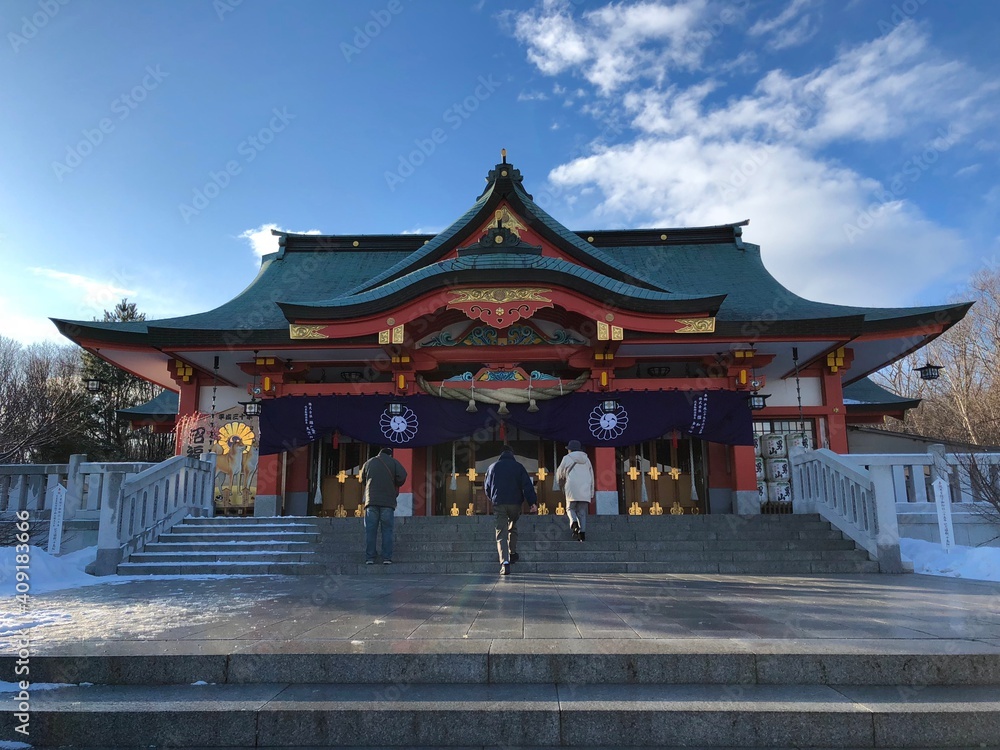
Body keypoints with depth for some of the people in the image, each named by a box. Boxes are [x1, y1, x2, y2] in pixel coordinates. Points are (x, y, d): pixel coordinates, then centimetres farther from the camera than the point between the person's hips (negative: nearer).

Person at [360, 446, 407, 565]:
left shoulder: (369, 462, 16)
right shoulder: (393, 462, 8)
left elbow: (362, 481, 22)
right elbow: (402, 475, -6)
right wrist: (395, 485, 11)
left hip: (371, 501, 2)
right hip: (388, 501, -2)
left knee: (370, 530, 2)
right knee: (387, 530, 1)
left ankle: (369, 558, -2)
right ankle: (387, 558, -4)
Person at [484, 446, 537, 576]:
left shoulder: (492, 467, 9)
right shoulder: (518, 467, 4)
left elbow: (487, 487, 16)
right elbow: (527, 485, -5)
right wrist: (533, 502, -8)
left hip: (499, 504, 0)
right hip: (515, 504, 0)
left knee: (501, 533, -3)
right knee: (512, 527, 25)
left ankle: (505, 562, -17)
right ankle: (513, 553, 23)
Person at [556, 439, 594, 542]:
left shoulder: (567, 458, 5)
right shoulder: (586, 459, 19)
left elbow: (560, 474, 12)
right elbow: (591, 477, 19)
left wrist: (562, 483, 35)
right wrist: (591, 494, 22)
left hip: (572, 489, -4)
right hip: (585, 490, 4)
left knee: (570, 508, 7)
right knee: (582, 512, 6)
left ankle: (574, 522, -22)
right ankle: (582, 532, -6)